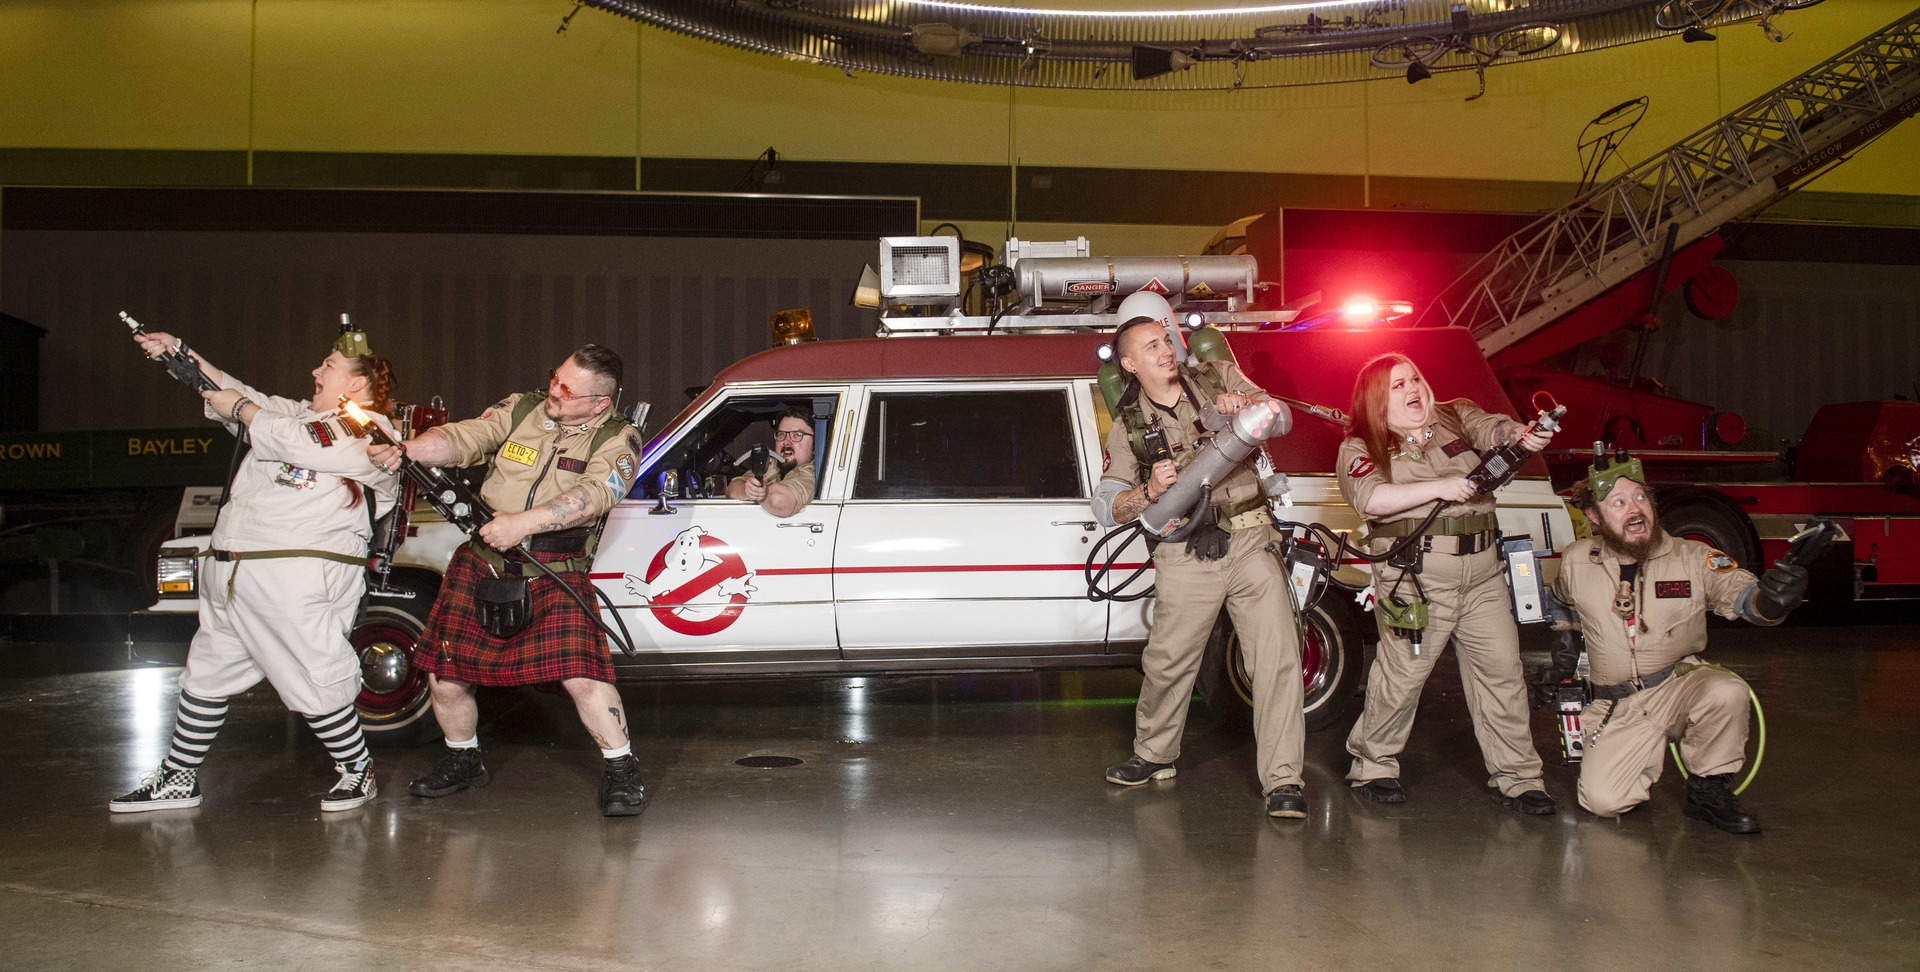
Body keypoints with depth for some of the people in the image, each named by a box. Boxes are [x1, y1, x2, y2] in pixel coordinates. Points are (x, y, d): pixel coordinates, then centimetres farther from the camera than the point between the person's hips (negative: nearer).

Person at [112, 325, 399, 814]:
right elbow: (236, 395, 31)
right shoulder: (300, 413, 21)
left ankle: (358, 771, 14)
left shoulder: (370, 431, -7)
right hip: (231, 572, 9)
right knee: (205, 676, 16)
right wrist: (181, 354, 25)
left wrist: (239, 408, -4)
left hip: (300, 577, -9)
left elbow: (294, 443, -18)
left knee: (317, 684, -6)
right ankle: (177, 780, 28)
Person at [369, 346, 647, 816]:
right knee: (445, 674, 8)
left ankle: (622, 771, -1)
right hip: (480, 564, 4)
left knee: (580, 674, -20)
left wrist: (523, 522, -34)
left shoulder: (617, 441, -6)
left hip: (556, 576, -4)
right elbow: (462, 439, -3)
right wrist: (405, 450, -22)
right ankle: (464, 760, 34)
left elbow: (592, 494, -23)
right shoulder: (520, 410, 5)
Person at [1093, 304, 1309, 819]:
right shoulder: (1128, 427, 7)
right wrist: (1149, 491, -19)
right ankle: (1154, 754, 31)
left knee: (1277, 656, -9)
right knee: (1168, 661, 6)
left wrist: (1246, 404, -17)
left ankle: (1282, 780, -4)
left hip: (1248, 541, 0)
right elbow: (1106, 506, 2)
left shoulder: (1218, 377, 8)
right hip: (1185, 558, 0)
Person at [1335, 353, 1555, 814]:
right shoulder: (1359, 449, 1)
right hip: (1413, 577, -4)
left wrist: (1525, 436, -28)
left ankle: (1515, 776, 13)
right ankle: (1373, 766, 16)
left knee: (1502, 671, 3)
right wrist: (1441, 487, -20)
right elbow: (1370, 498, -16)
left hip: (1482, 573, 4)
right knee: (1402, 674, -3)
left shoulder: (1458, 417, 14)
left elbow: (1495, 430, -5)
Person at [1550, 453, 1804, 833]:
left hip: (1682, 688, -1)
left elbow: (1743, 595, -22)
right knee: (1601, 798, -19)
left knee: (1727, 692, -36)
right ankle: (1650, 752, 17)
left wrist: (1771, 598, -44)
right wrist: (1564, 653, 21)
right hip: (1618, 708, 1)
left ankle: (1709, 790, -8)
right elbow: (1561, 604, 21)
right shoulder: (1576, 561, -2)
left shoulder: (1693, 558, -8)